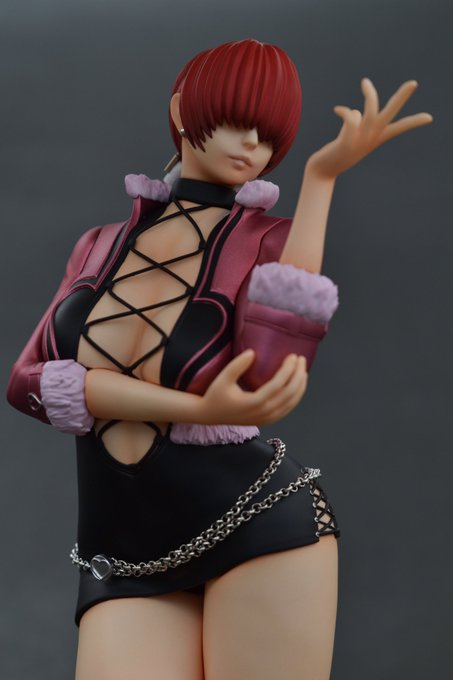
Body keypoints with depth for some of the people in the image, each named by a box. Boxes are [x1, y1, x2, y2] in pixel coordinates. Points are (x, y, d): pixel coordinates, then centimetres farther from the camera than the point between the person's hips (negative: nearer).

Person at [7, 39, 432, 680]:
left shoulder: (277, 241, 4)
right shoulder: (100, 246, 14)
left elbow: (269, 377, -17)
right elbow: (30, 379, -3)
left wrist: (322, 175, -14)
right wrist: (194, 408, -18)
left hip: (259, 527, -2)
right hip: (127, 565, 3)